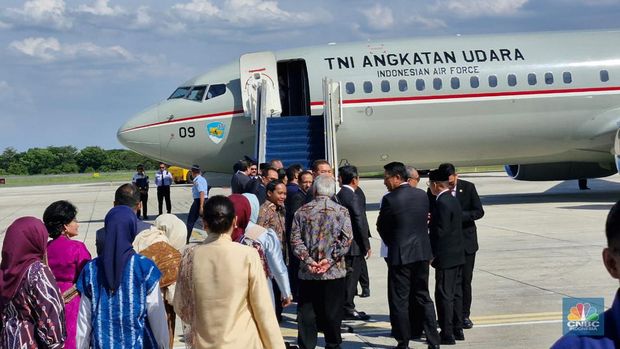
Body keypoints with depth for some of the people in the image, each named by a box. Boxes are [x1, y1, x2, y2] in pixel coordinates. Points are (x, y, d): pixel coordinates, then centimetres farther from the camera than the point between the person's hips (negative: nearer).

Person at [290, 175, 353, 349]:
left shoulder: (302, 211, 2)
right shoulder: (341, 212, -1)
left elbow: (295, 239, -4)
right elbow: (346, 239, -9)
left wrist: (308, 260, -8)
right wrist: (330, 259, -11)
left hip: (307, 272, 1)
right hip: (334, 271, -1)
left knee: (306, 311, 7)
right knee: (332, 313, 9)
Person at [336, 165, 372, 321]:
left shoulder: (338, 195, 9)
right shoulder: (354, 197, -16)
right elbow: (360, 222, -17)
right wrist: (366, 245, -10)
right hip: (354, 244, -8)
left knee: (347, 276, 15)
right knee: (351, 276, -2)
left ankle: (345, 306, 22)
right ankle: (348, 309, 2)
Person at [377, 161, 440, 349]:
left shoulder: (390, 199, -14)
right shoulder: (422, 195, 3)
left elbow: (381, 227, -3)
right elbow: (425, 220, 10)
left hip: (400, 255, -6)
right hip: (422, 252, 6)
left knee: (399, 300, 5)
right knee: (423, 297, 14)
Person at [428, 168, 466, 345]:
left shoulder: (442, 203, -18)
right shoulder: (453, 200, 11)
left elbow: (440, 232, -20)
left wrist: (432, 255, -14)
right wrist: (431, 221, 18)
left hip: (446, 257, -10)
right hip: (457, 255, 10)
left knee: (444, 295, -4)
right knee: (456, 293, 14)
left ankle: (447, 334, -1)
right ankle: (458, 330, 21)